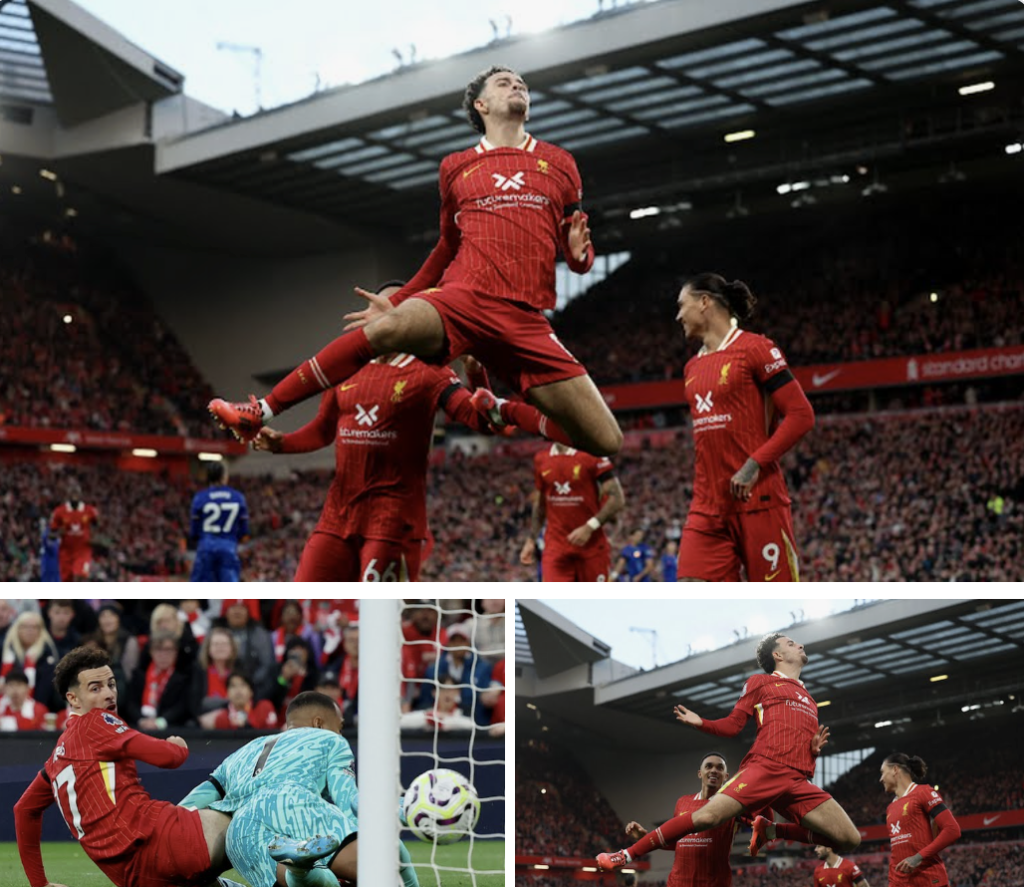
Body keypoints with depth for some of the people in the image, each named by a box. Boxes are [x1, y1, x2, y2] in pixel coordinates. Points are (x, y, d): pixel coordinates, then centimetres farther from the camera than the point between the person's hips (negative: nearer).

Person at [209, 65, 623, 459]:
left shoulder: (559, 163, 18)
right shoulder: (456, 167, 18)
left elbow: (579, 257, 21)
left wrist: (579, 252, -3)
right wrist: (397, 301, 24)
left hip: (526, 320, 1)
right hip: (466, 296, -1)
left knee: (606, 441, -8)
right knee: (388, 328, -35)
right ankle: (259, 413, -27)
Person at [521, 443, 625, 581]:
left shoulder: (592, 455, -8)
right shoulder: (541, 459, 8)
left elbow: (617, 499, -11)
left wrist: (590, 527, -19)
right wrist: (530, 540, 16)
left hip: (592, 545, -3)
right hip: (555, 546, 3)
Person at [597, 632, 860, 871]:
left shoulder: (808, 700, 31)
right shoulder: (760, 682, 17)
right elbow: (732, 725, 12)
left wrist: (815, 749, 8)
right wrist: (701, 723, -6)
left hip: (798, 782, 5)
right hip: (764, 768, -5)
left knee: (849, 839, -10)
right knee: (708, 816, -25)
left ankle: (769, 831, 5)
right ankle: (626, 855, -13)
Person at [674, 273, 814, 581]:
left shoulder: (754, 348, -4)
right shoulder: (692, 367, 17)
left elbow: (801, 415, -10)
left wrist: (755, 464, -17)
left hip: (757, 499, -6)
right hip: (708, 506, 6)